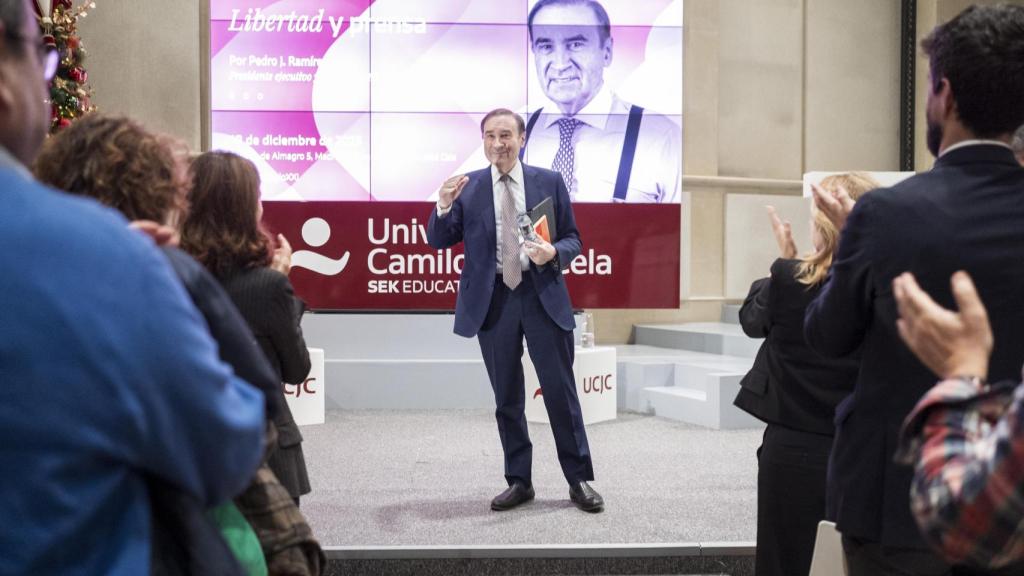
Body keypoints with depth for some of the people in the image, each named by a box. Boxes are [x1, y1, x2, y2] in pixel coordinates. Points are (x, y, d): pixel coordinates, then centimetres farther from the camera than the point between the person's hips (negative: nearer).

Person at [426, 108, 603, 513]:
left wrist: (554, 253, -15)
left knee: (560, 391, 4)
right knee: (507, 398, 10)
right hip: (492, 300, 1)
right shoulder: (467, 186, 4)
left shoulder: (549, 182, 5)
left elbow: (572, 238, 7)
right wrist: (444, 206, -16)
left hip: (543, 296, -1)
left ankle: (579, 480, 17)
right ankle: (519, 481, 23)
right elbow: (438, 242, 2)